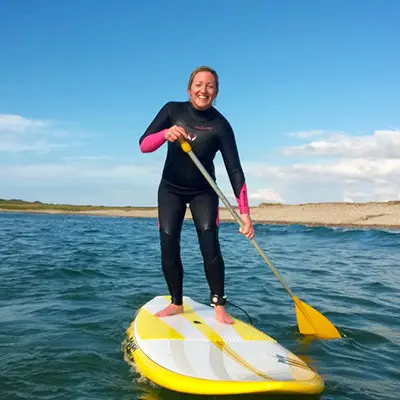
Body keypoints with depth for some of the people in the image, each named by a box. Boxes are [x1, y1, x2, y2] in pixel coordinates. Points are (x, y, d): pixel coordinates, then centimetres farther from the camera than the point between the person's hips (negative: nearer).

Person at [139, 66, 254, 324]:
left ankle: (219, 307, -8)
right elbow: (144, 145, -15)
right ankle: (176, 303, 9)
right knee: (169, 247, -5)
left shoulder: (220, 125, -19)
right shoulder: (173, 110, -11)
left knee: (210, 244, -16)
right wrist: (166, 133, -37)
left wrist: (244, 212, -30)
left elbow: (235, 170, -22)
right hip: (170, 189, 2)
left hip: (203, 192, -2)